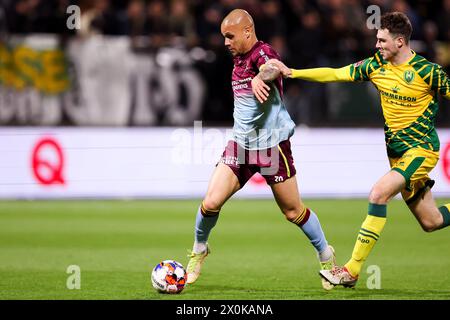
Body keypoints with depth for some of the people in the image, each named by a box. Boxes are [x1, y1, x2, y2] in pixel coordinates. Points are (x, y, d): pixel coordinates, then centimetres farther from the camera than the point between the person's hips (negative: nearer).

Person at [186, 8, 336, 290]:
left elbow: (273, 68, -42)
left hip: (272, 145, -6)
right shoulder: (239, 57, 8)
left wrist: (261, 78, -62)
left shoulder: (263, 54, -17)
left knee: (293, 211, 5)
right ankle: (199, 250, 16)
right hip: (241, 143, 6)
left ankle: (326, 255, 27)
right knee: (211, 202, -8)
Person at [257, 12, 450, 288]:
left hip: (422, 148, -7)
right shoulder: (376, 65, 1)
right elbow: (335, 74, 0)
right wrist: (291, 72, -8)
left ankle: (352, 270, -20)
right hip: (396, 150, 7)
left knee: (378, 194, -24)